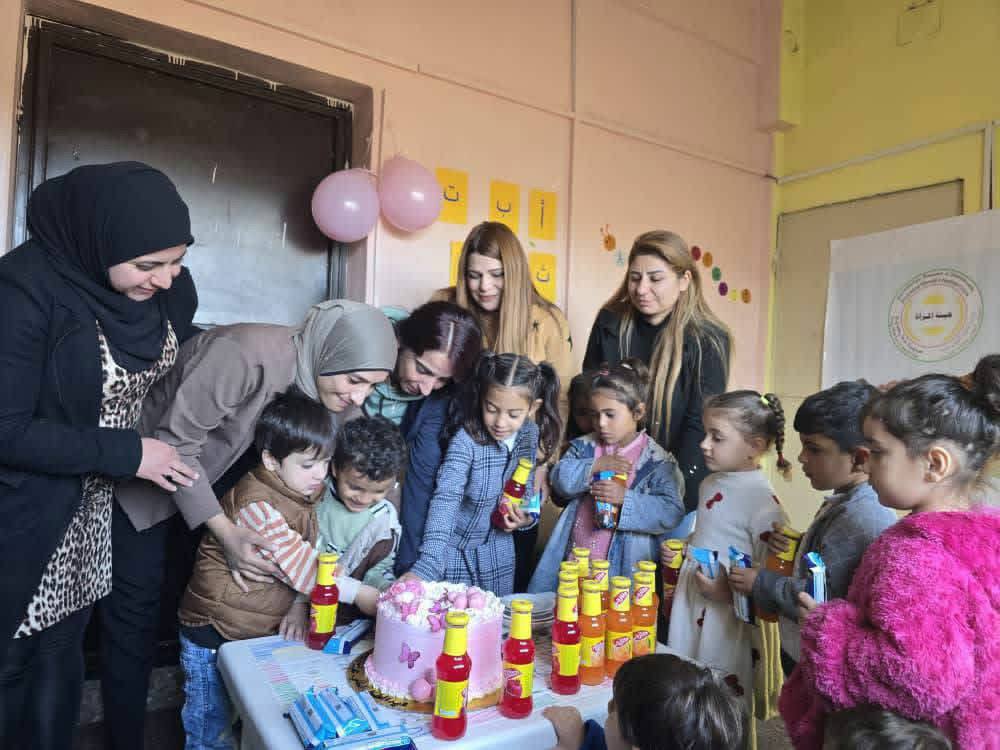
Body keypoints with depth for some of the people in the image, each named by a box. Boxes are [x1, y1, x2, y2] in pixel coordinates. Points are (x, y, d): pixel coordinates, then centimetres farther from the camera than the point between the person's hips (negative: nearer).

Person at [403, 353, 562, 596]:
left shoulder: (530, 435, -9)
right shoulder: (466, 441, -27)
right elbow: (445, 499, -35)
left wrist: (526, 516, -12)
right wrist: (426, 565, -44)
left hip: (498, 548, 5)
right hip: (456, 548, -4)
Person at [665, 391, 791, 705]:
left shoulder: (762, 499, -18)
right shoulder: (710, 484, 6)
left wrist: (729, 591, -23)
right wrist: (680, 552, 6)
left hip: (726, 618, -7)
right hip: (688, 610, 8)